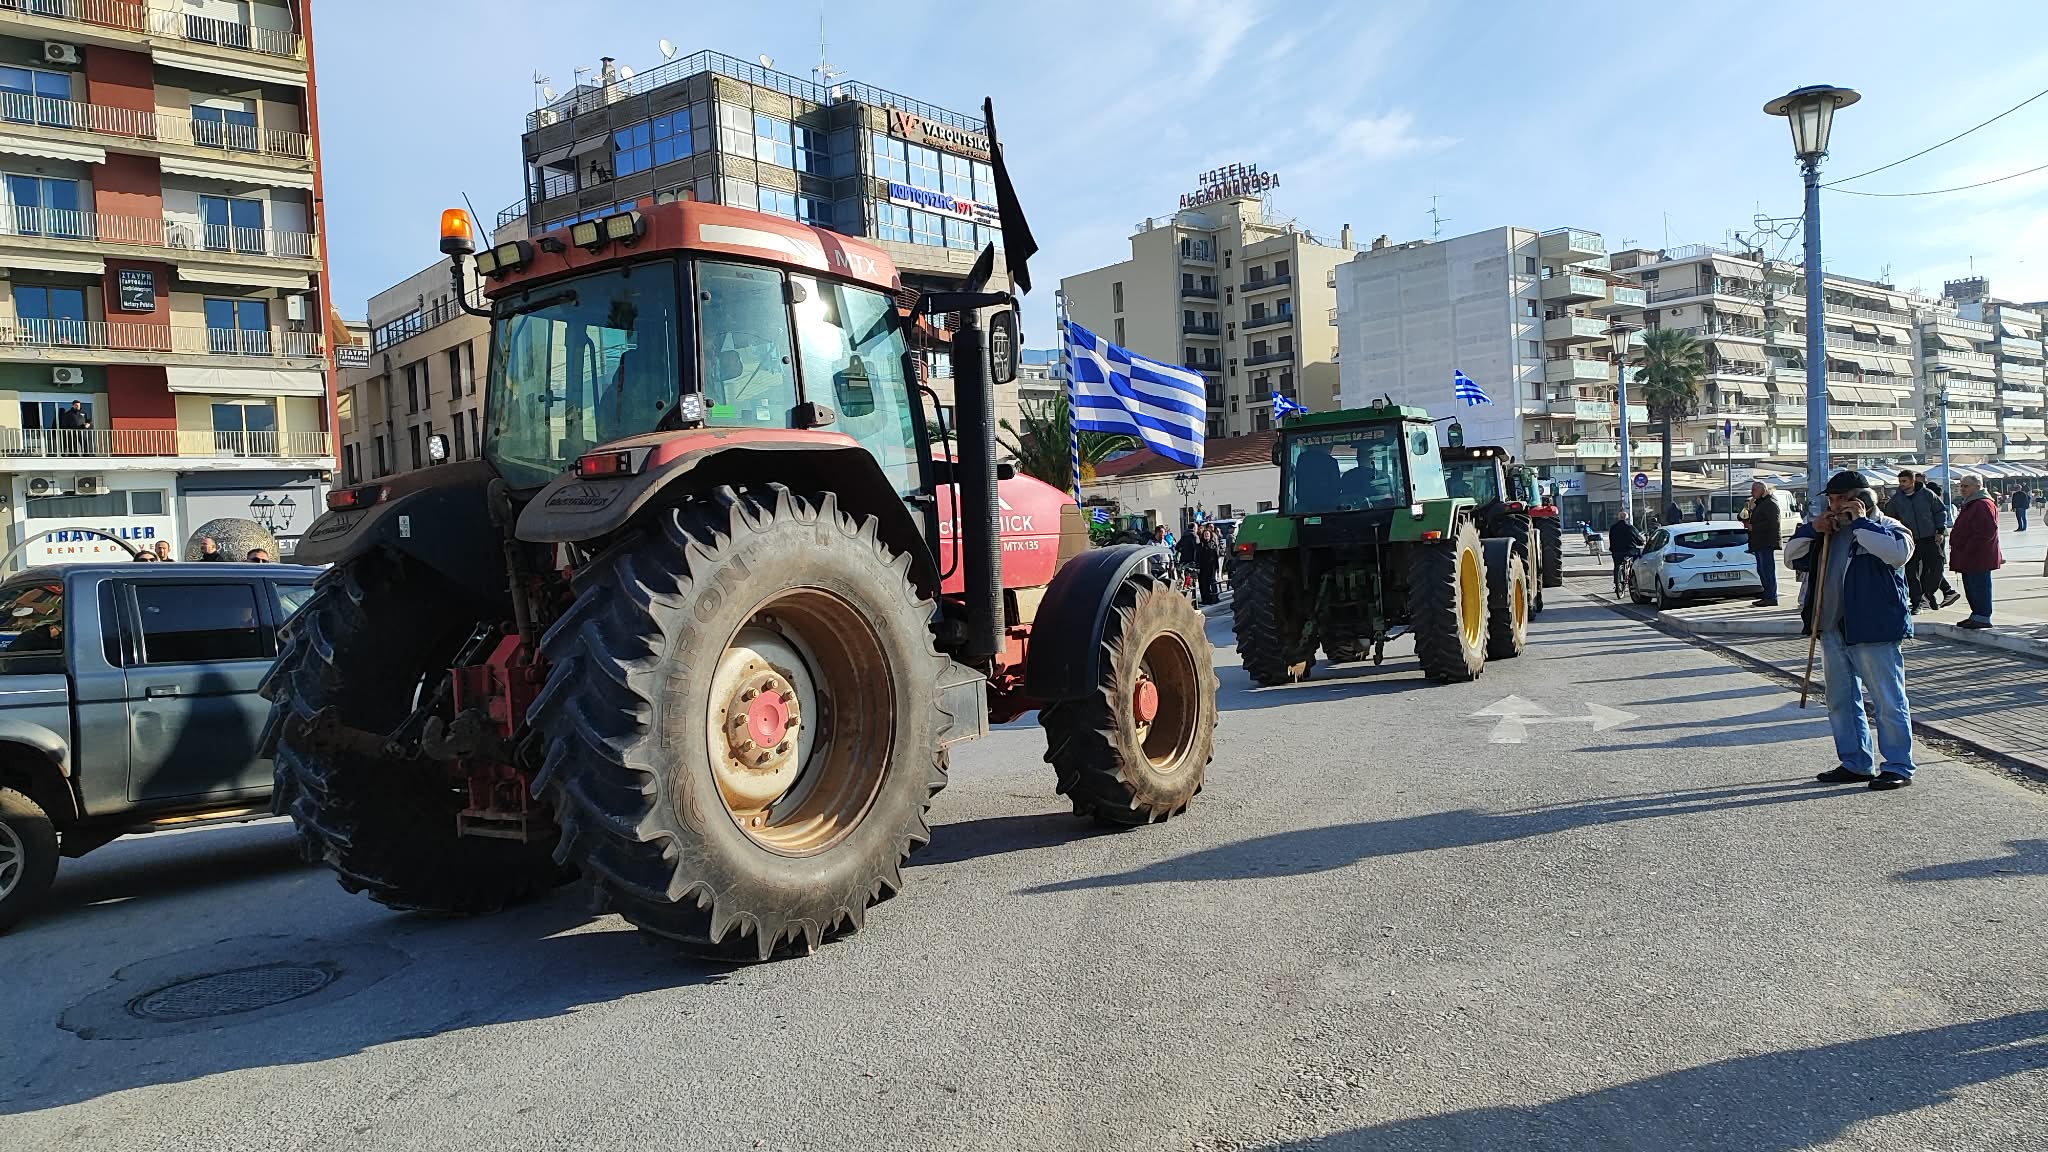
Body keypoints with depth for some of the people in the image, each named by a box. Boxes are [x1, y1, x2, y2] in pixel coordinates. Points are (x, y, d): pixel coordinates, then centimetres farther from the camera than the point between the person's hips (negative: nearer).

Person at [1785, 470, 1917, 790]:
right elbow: (1791, 557, 14)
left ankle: (1898, 766, 6)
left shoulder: (1886, 527, -5)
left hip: (1874, 630, -8)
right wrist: (1812, 530, -2)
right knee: (1841, 701, 13)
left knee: (1888, 701, -1)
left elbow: (1898, 553, -26)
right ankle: (1855, 763, 23)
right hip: (1833, 629, 8)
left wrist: (1860, 522, -18)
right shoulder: (1827, 530, 15)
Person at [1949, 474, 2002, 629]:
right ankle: (1977, 615, 22)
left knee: (1978, 586, -7)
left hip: (1978, 558, -11)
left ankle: (1982, 618, -4)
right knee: (1970, 587, 15)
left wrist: (1969, 549, -21)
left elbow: (1986, 531, -22)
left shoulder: (1983, 505, -15)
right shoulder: (1968, 505, 19)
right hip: (1968, 558, 11)